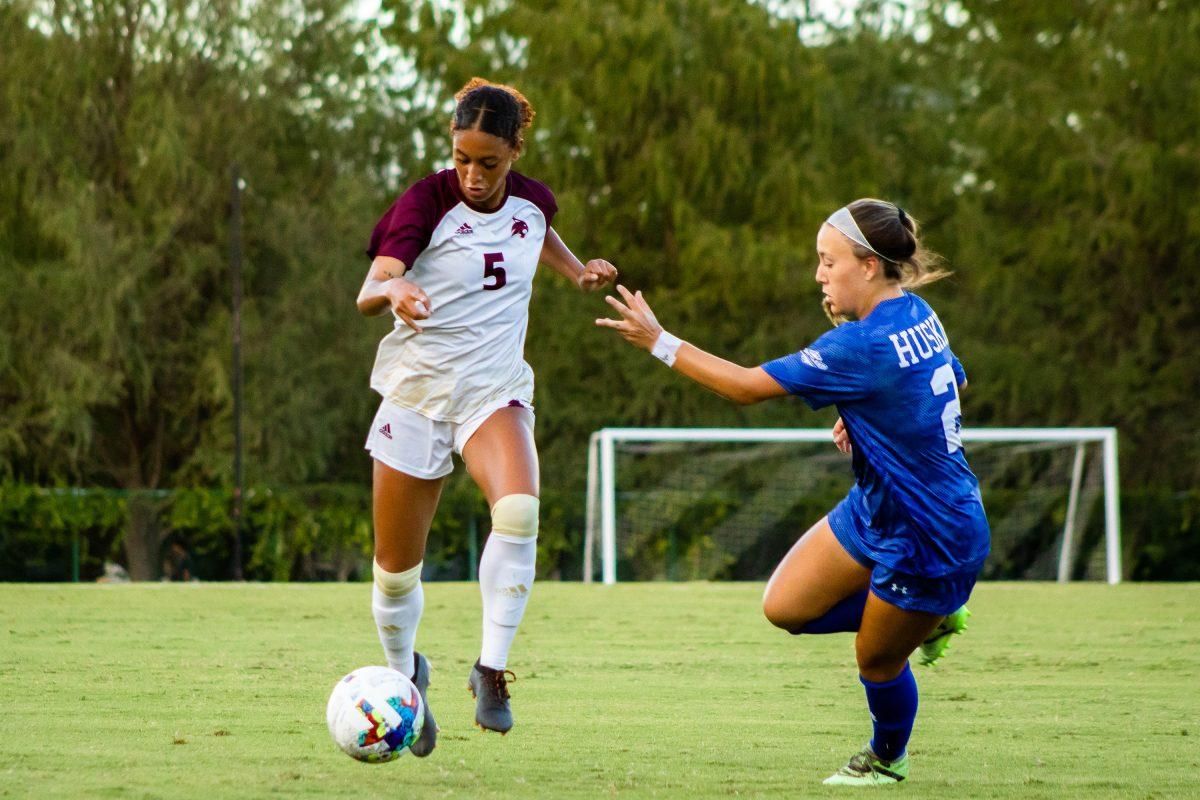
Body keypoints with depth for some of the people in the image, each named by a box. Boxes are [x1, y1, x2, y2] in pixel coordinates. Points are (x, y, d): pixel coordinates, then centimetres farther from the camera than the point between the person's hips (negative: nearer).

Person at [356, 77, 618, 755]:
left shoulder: (532, 201, -2)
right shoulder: (427, 201, -15)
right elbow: (368, 292, -29)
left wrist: (579, 272, 11)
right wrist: (394, 290, -50)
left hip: (496, 391, 2)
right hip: (418, 391, -1)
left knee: (519, 509, -31)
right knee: (396, 569, 6)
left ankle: (493, 669, -22)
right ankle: (405, 677, 35)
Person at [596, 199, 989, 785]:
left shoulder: (864, 346, -29)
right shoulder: (916, 315, -1)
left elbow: (748, 386, -26)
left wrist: (659, 342, -20)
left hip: (931, 537, -9)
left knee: (876, 661, 11)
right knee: (785, 606, 7)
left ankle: (887, 759, 38)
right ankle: (928, 617, 23)